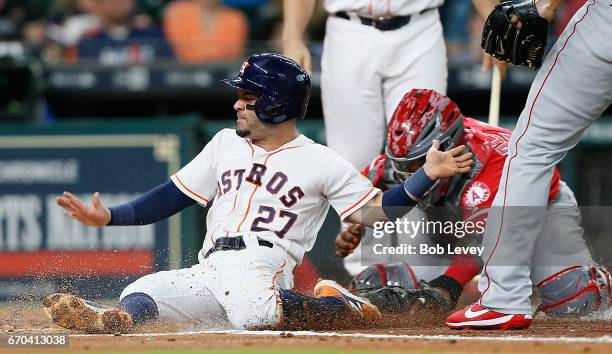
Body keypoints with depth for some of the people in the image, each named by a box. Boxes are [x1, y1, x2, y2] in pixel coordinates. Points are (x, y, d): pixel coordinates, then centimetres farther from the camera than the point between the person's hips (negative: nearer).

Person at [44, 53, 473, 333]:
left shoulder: (322, 161, 6)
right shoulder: (226, 143, 23)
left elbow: (373, 212, 2)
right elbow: (176, 195, 24)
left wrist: (428, 176, -10)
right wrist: (109, 217, 16)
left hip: (260, 266, -5)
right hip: (206, 273, 5)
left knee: (250, 311, -38)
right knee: (139, 295, -21)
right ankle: (118, 320, -52)